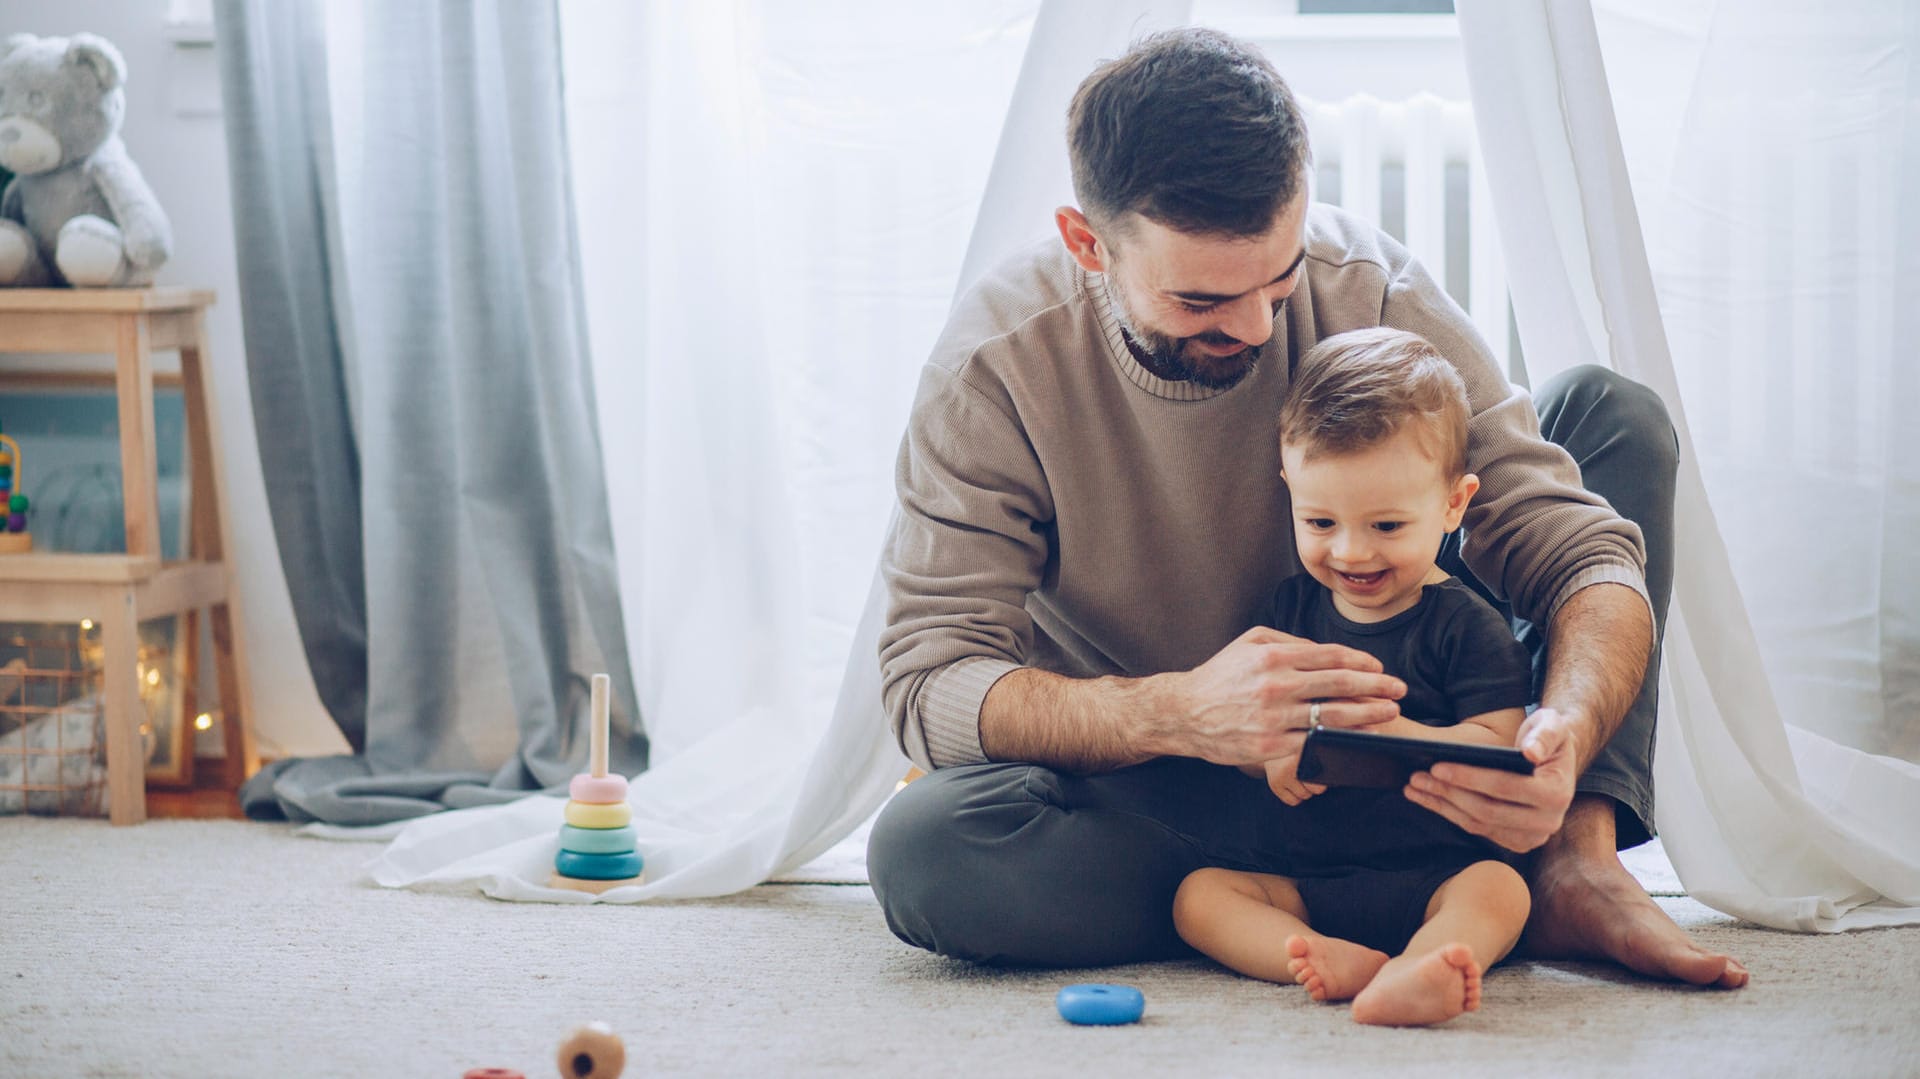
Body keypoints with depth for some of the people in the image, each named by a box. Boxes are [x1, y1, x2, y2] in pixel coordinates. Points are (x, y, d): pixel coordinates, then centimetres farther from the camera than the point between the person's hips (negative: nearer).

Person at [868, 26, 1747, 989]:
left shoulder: (1367, 287, -17)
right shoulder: (997, 366, -22)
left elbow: (1581, 551, -17)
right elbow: (932, 680, -25)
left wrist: (1565, 732, -41)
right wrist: (1181, 714, -44)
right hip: (1151, 785, -2)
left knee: (1611, 412, -8)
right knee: (923, 848, -36)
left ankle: (1577, 865, -22)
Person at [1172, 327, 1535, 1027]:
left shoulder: (1464, 626, -2)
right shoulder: (1293, 608, 11)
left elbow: (1497, 751, -12)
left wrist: (1386, 731, -24)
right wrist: (1275, 753, -11)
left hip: (1436, 877, -4)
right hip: (1309, 883, 4)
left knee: (1497, 889, -33)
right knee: (1198, 893, -16)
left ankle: (1407, 978, -64)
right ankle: (1331, 960, -42)